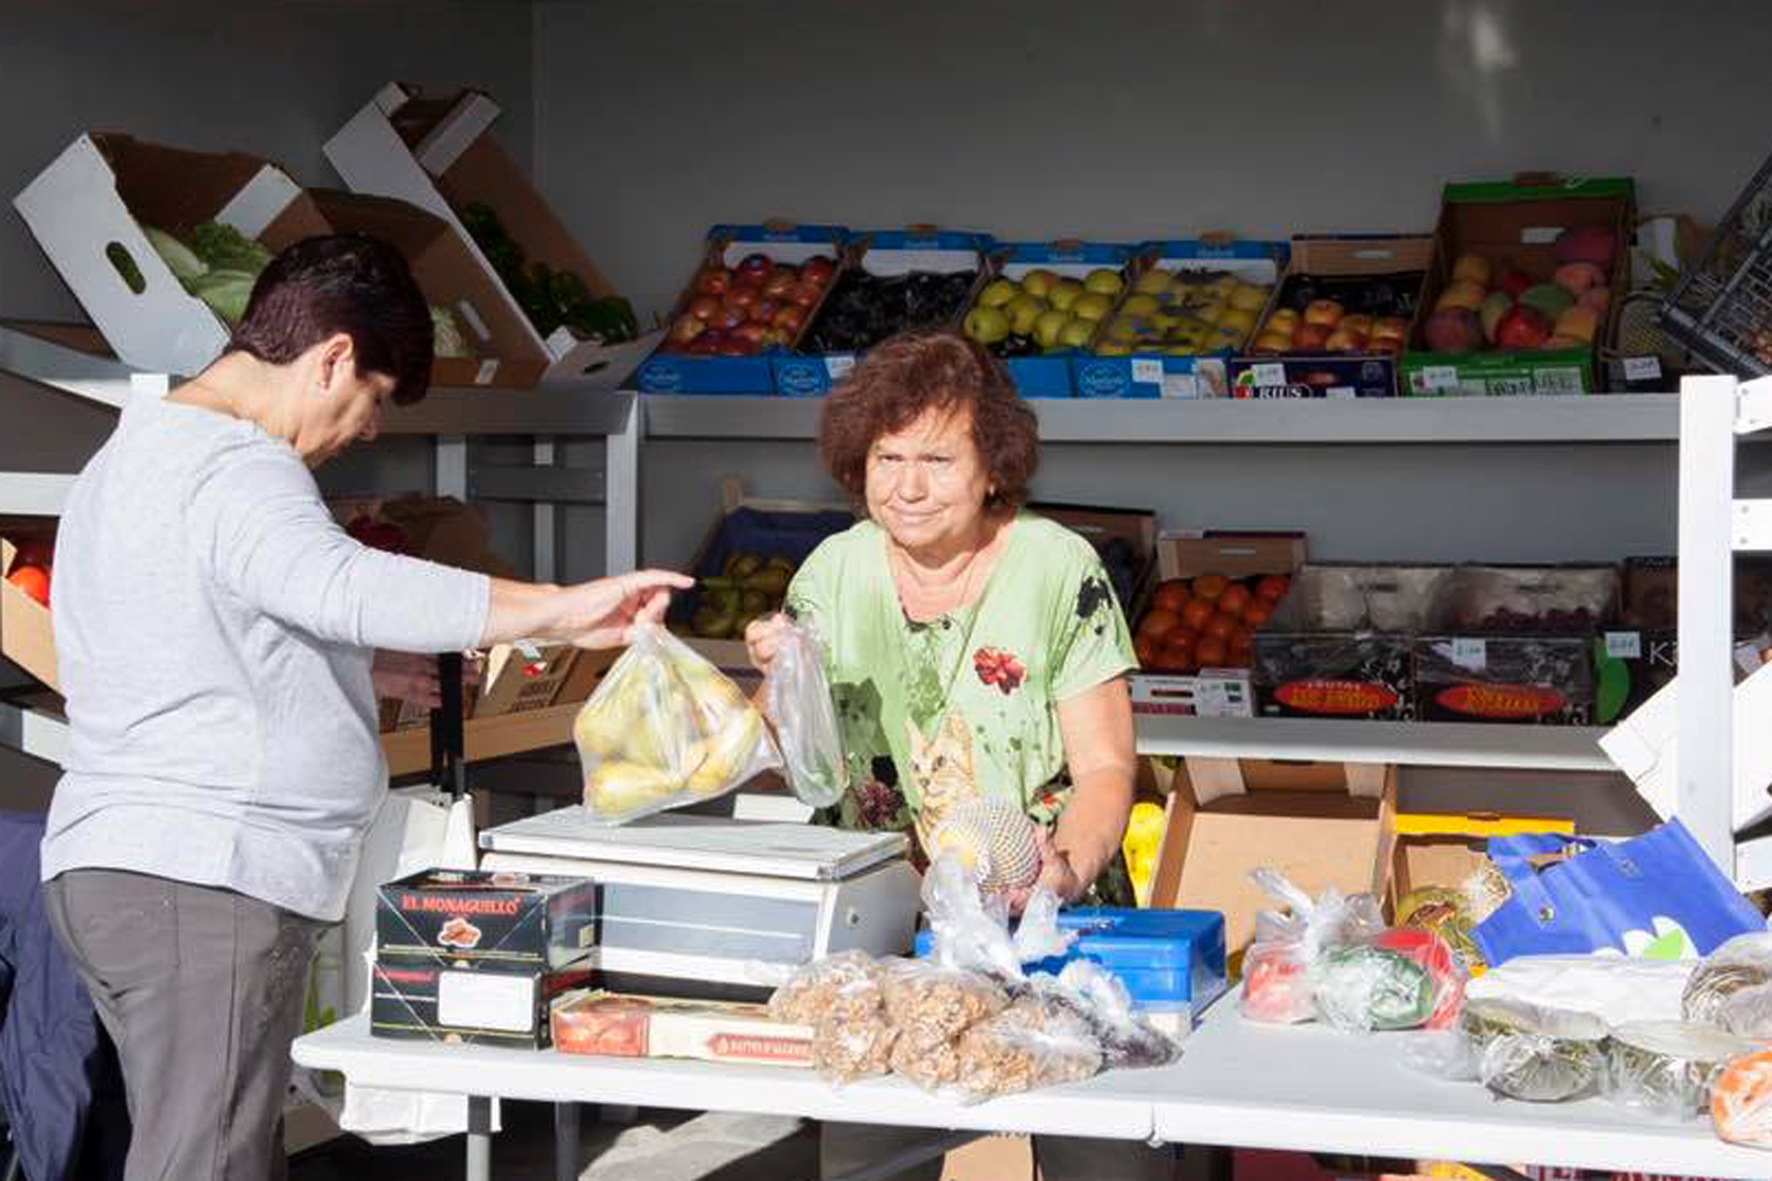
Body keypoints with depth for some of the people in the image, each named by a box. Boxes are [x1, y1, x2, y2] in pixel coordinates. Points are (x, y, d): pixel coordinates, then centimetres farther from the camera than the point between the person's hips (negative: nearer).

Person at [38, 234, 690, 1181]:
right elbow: (341, 586, -31)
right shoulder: (230, 464, -12)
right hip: (205, 881, -10)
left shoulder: (134, 455, 22)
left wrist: (364, 671, 29)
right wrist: (561, 609, -32)